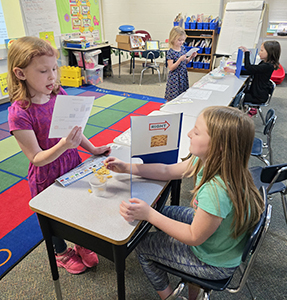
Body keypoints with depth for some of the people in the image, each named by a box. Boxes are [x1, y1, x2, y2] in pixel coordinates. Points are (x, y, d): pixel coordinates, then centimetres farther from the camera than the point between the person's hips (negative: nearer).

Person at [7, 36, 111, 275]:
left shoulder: (59, 94, -9)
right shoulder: (19, 113, -26)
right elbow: (36, 158, -23)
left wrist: (93, 149, -1)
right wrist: (63, 145, -38)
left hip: (73, 167, 5)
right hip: (47, 179, -5)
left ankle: (82, 245, 53)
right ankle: (62, 252, 51)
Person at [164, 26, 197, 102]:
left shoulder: (183, 48, 5)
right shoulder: (170, 52, -15)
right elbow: (171, 68, -19)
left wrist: (191, 57, 0)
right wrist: (180, 60, -27)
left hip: (183, 76, 6)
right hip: (175, 78, -6)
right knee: (172, 99, 0)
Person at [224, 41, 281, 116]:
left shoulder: (268, 66, -25)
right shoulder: (264, 63, 6)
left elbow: (248, 68, -29)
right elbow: (250, 72, 5)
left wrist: (247, 52, -20)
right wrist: (233, 70, -4)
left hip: (259, 97, -9)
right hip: (255, 91, 10)